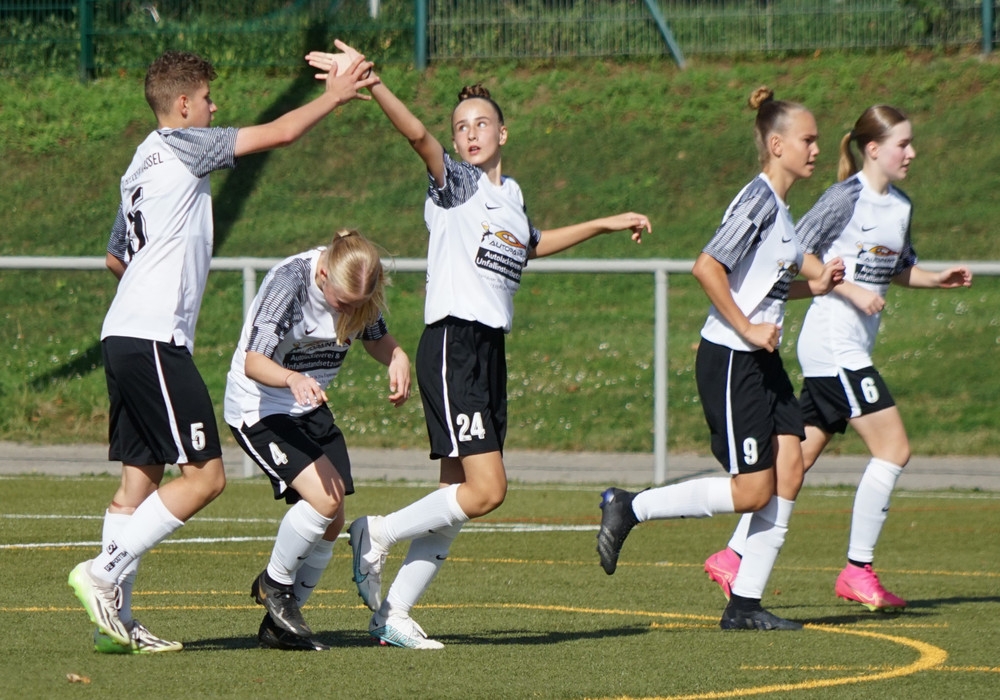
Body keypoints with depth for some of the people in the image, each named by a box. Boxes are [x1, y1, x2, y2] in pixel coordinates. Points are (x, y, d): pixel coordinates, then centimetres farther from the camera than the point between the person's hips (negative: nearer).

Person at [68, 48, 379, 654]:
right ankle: (105, 571, -12)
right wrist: (334, 97, 7)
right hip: (155, 338, -10)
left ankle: (115, 616, 3)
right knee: (204, 475, -10)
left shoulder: (141, 166, 21)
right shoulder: (178, 146, -5)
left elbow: (117, 257, 31)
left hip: (124, 338, 10)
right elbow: (278, 134, -6)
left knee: (141, 477, 7)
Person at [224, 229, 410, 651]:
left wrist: (397, 359, -11)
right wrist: (292, 379, -53)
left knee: (332, 521, -1)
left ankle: (279, 625, 14)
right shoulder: (289, 282, -27)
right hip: (258, 407, -7)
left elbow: (376, 336, 12)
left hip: (310, 409, 7)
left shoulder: (359, 290, -9)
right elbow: (253, 361, -32)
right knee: (323, 497, -24)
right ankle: (274, 584, 1)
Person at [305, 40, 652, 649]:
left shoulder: (511, 195, 19)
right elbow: (419, 136, -21)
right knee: (486, 489, -16)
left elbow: (534, 244, 42)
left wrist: (608, 224, 50)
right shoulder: (455, 183, -2)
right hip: (453, 343, -8)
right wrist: (371, 85, -38)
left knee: (459, 497, 5)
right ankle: (377, 534, 2)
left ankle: (392, 612, 11)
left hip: (492, 349, 8)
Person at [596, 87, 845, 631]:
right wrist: (747, 329, -21)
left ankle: (745, 603, 3)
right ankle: (628, 508, 5)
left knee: (789, 468, 0)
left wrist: (812, 285, 14)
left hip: (762, 362, 9)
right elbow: (708, 268, -24)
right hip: (729, 362, -9)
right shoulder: (759, 199, -15)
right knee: (752, 491, -8)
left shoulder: (778, 206, 14)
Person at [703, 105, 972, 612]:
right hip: (832, 343, -9)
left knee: (798, 456, 9)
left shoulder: (901, 206, 13)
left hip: (851, 350, 9)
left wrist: (936, 280, 9)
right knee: (893, 448, -10)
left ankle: (732, 557, 14)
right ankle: (858, 571, -4)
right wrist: (851, 291, -19)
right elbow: (797, 256, -13)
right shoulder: (846, 198, -12)